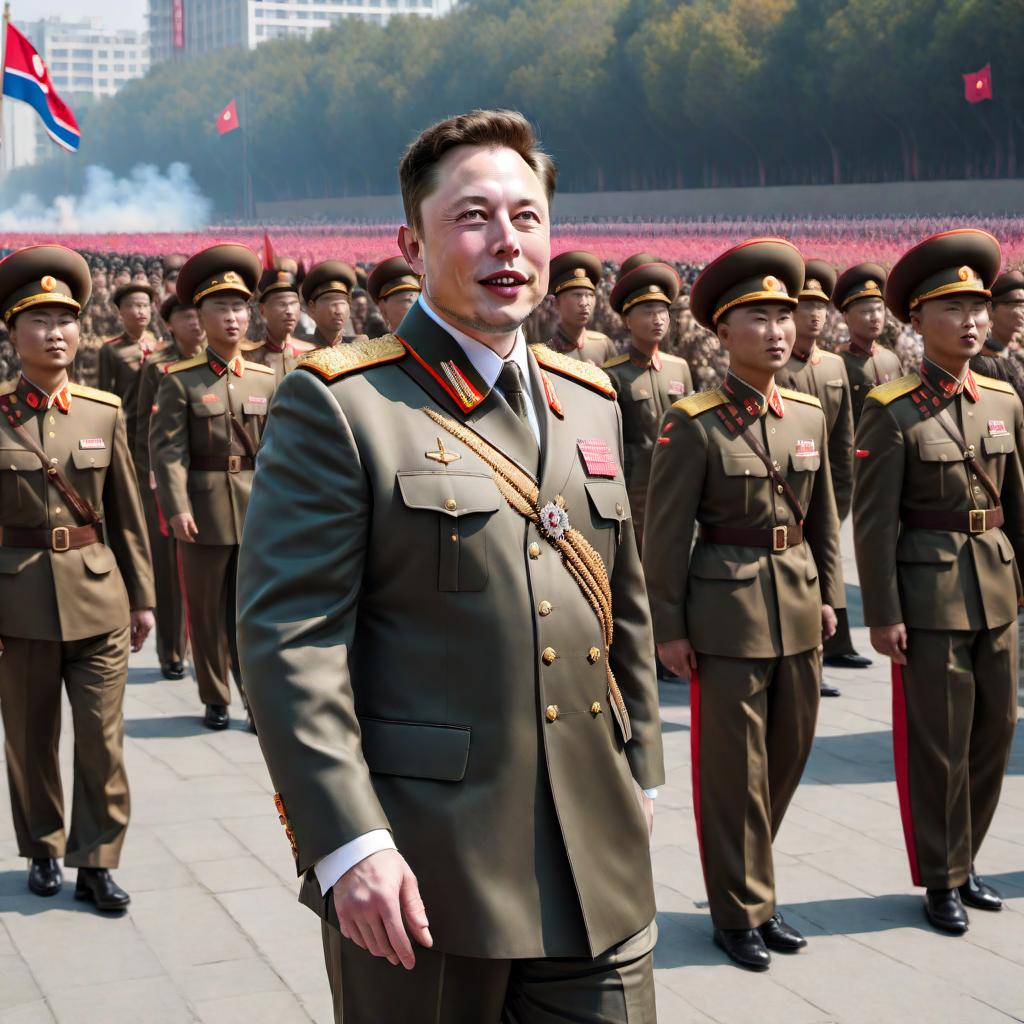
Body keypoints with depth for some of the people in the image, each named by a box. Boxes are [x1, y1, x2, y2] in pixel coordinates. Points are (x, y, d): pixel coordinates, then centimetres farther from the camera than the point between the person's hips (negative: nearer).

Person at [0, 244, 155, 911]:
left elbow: (127, 512, 8)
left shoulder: (105, 412, 3)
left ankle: (97, 861, 14)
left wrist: (142, 597, 8)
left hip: (99, 599, 1)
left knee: (103, 738, 1)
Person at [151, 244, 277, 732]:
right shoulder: (179, 380, -3)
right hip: (203, 509, -2)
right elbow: (168, 449, -9)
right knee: (207, 611, 8)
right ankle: (215, 700, 20)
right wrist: (177, 508, -17)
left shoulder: (266, 380, 7)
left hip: (257, 509, 2)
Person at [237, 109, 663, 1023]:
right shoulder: (337, 405, -8)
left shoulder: (590, 401, 12)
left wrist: (639, 775, 18)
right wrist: (346, 843, -19)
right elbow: (289, 637, -14)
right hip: (421, 876, -5)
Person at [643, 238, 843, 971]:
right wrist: (668, 627, -10)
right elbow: (667, 532, -10)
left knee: (790, 753, 15)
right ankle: (741, 911, 18)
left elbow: (824, 514, 14)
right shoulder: (693, 424, -11)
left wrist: (827, 594, 10)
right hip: (728, 609, -6)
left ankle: (744, 878, 35)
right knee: (733, 765, 3)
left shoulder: (810, 416, 6)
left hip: (797, 608, 6)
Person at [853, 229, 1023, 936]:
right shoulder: (893, 411, -10)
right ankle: (940, 881, 18)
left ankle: (964, 860, 30)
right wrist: (883, 614, -13)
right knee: (939, 742, 2)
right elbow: (875, 521, -11)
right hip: (929, 592, -6)